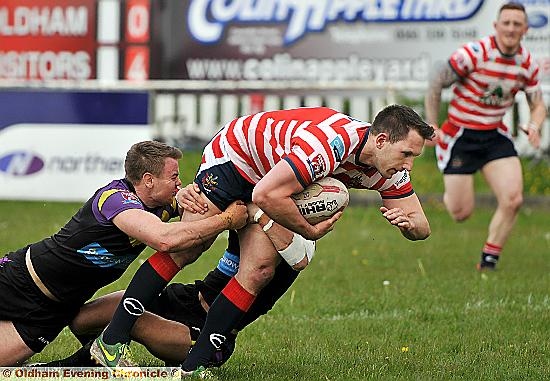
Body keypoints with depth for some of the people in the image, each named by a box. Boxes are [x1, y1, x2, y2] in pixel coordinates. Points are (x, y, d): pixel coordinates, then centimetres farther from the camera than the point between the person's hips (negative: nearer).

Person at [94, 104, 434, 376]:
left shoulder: (387, 166, -14)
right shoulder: (332, 142, -40)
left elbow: (421, 226, -7)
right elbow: (267, 195, -43)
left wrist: (408, 222, -30)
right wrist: (309, 232, -31)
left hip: (269, 180, 7)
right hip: (233, 156, -7)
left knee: (260, 270, -10)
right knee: (185, 248, -12)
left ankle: (194, 365, -8)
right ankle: (111, 342, -8)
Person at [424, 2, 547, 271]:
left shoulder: (527, 64, -3)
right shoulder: (474, 53, -19)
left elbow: (538, 105, 6)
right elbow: (436, 85, -10)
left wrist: (534, 125, -16)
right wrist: (432, 126, -13)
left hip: (495, 136, 4)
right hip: (460, 137, -4)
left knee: (513, 199, -15)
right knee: (461, 213, -3)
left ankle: (489, 259, 5)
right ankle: (449, 195, 37)